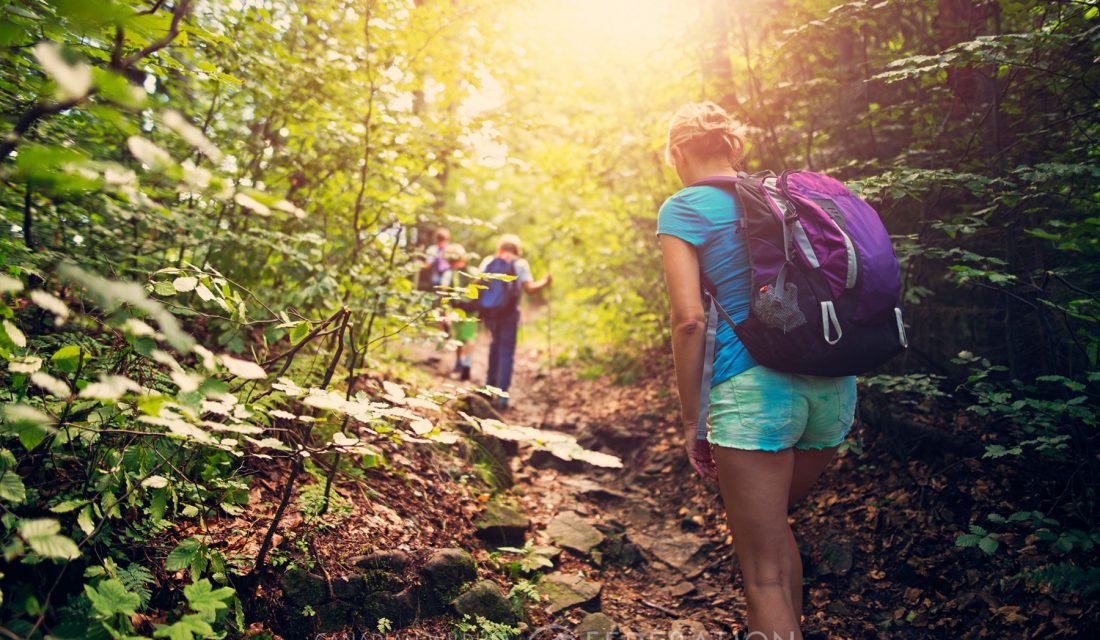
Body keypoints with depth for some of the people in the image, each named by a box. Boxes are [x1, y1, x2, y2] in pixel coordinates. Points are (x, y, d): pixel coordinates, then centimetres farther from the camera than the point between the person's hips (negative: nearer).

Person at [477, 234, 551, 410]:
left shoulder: (488, 261, 5)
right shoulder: (520, 264, -3)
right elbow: (529, 288, -14)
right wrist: (545, 282, 4)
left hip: (488, 312, 3)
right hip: (509, 313, -3)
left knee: (496, 344, 27)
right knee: (507, 352, 5)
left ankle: (490, 384, 28)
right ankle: (502, 394, -1)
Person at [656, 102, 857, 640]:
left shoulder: (682, 209, 1)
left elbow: (689, 321, -10)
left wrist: (692, 422, -4)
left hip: (755, 385, -6)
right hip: (834, 383, 7)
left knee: (764, 572, 3)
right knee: (771, 524, 28)